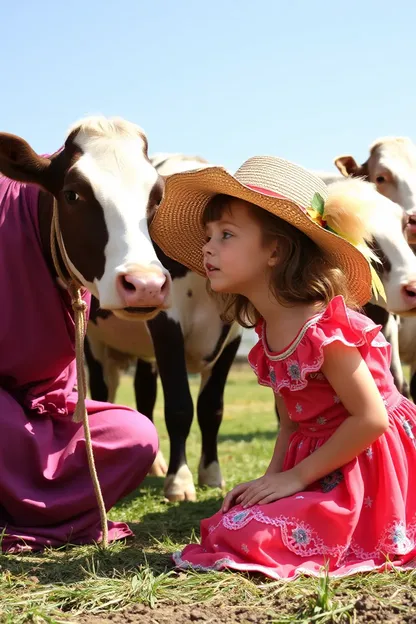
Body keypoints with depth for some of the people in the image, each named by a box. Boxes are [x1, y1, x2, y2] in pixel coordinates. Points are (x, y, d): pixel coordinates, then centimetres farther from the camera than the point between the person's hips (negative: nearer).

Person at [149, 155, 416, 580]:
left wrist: (297, 476, -16)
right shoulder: (268, 335, 5)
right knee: (232, 520, -1)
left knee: (242, 534, -16)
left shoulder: (322, 328, -22)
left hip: (369, 463, -8)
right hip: (322, 459, 8)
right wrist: (271, 478, -2)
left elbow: (371, 418, -21)